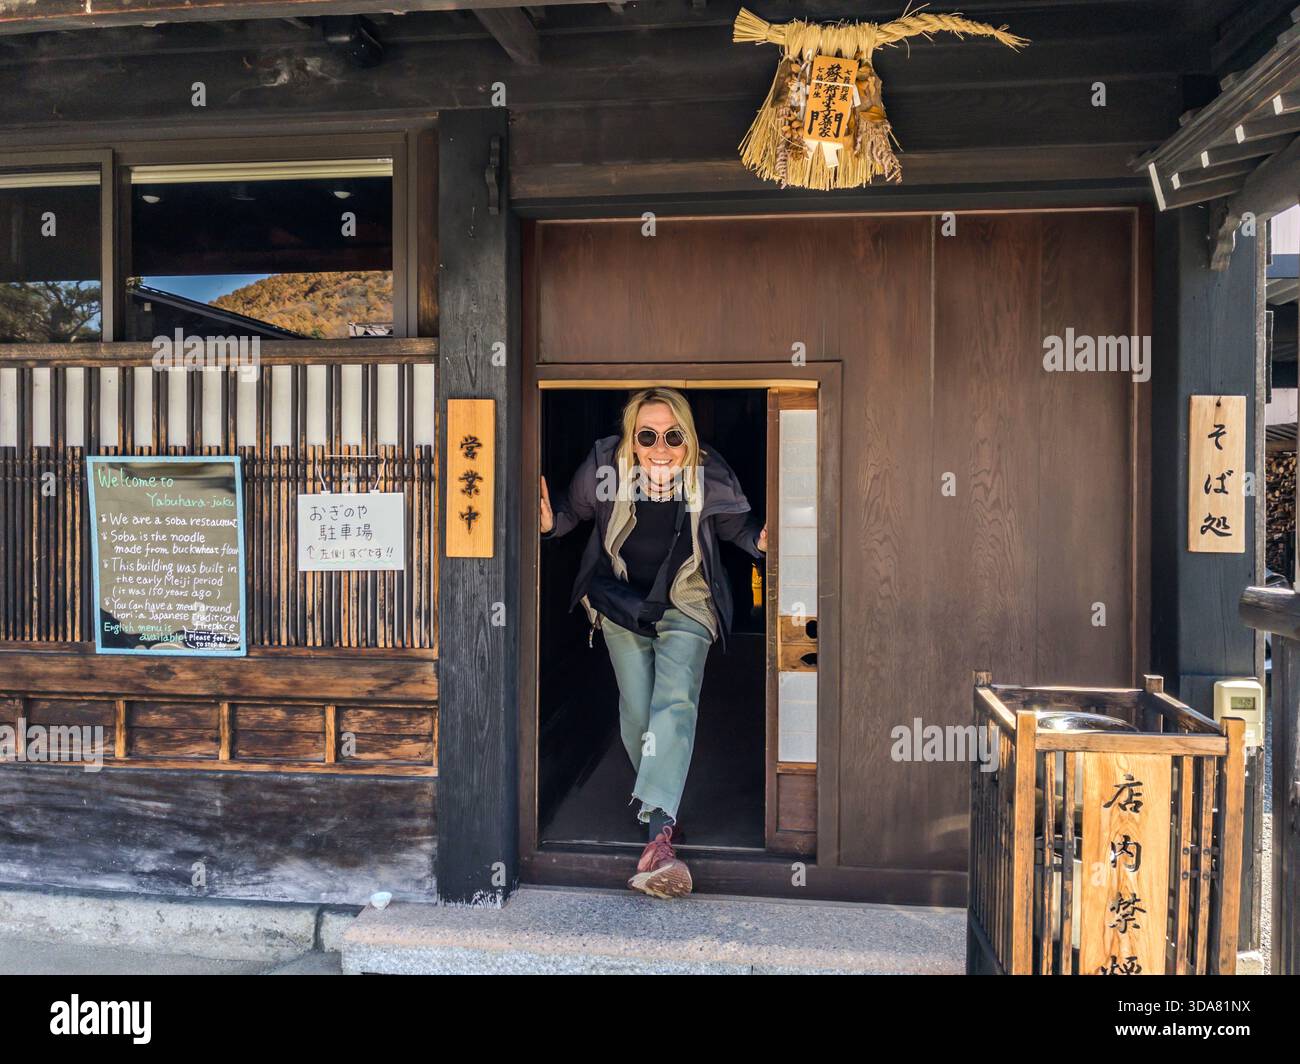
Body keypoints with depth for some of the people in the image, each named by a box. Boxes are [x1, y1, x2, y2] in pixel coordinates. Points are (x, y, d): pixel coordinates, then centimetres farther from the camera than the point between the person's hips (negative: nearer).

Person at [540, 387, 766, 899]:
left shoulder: (710, 475, -18)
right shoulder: (606, 465, -18)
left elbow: (739, 524, 0)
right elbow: (573, 509, -2)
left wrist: (760, 538, -20)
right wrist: (548, 520, -23)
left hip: (685, 605, -1)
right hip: (619, 601, 2)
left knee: (676, 703, -20)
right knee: (637, 712, 4)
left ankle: (658, 834, -30)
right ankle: (662, 811, 29)